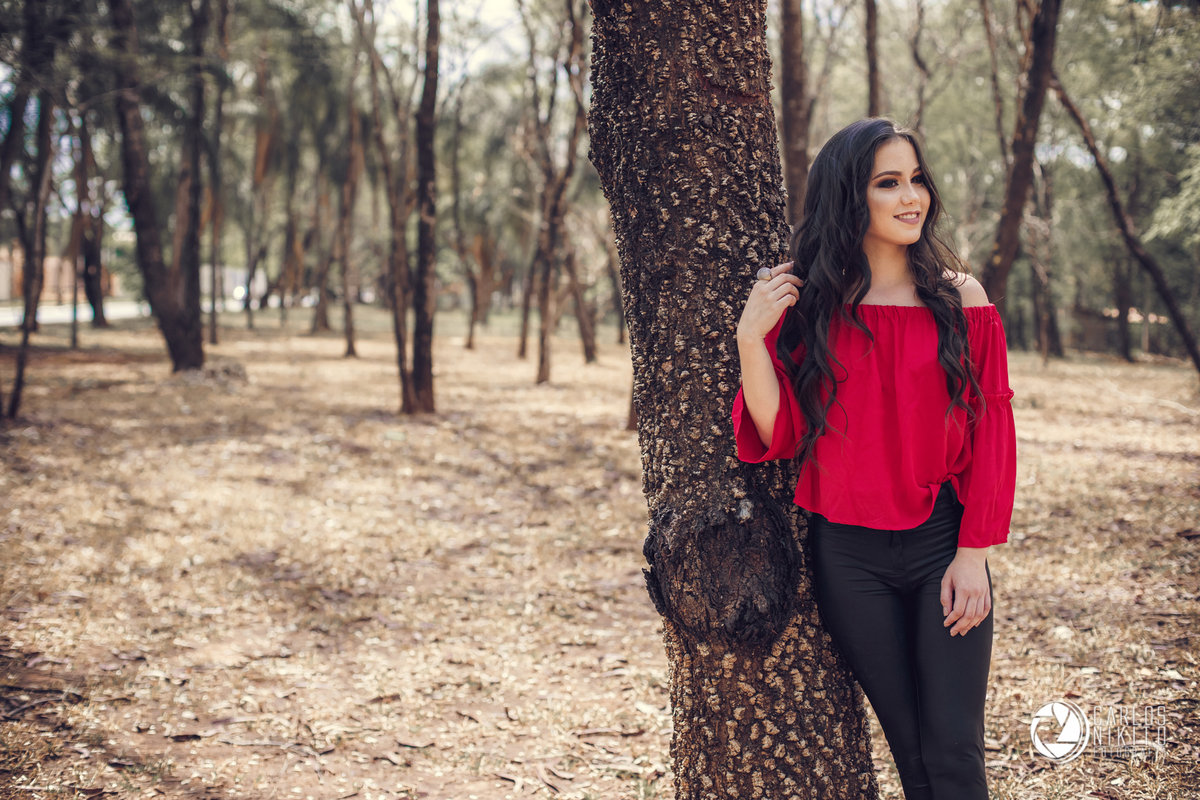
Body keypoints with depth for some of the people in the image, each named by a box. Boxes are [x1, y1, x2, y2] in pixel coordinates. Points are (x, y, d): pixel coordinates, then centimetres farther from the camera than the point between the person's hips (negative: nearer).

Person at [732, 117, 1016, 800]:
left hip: (944, 544, 0)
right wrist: (752, 339, -16)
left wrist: (974, 553, -6)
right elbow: (781, 435, -3)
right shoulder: (808, 304, 1)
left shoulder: (959, 298, 0)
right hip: (847, 553, 1)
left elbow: (991, 432, -1)